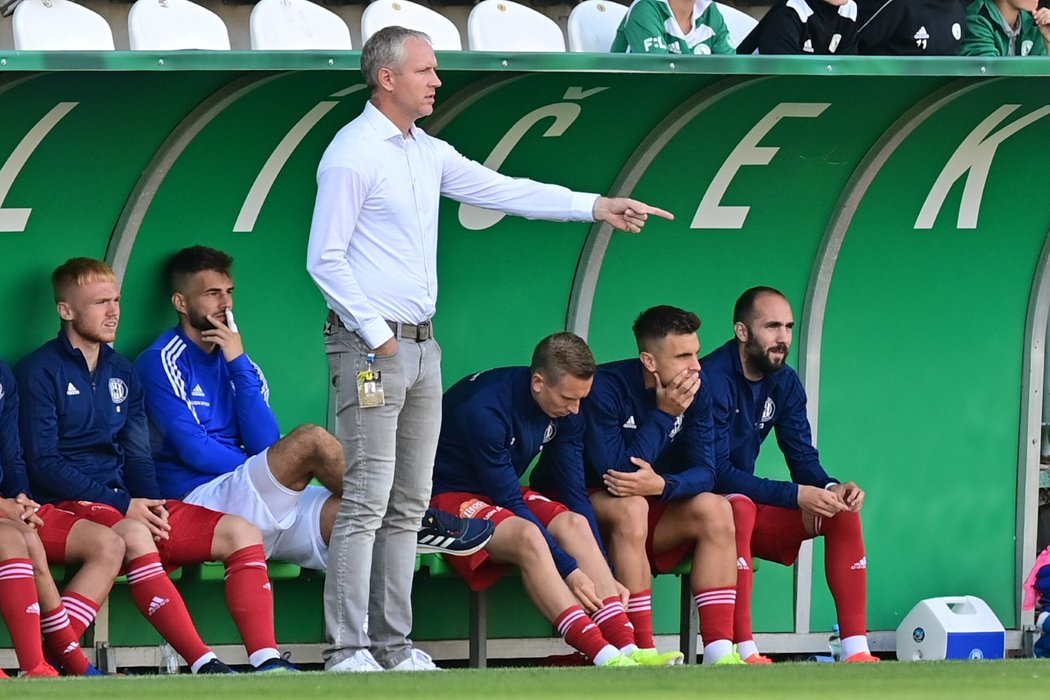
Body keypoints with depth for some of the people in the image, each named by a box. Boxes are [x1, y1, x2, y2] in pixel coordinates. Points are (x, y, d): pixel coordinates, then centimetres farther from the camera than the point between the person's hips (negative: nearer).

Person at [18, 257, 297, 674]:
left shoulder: (123, 374, 21)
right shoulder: (41, 371, -1)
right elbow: (43, 463, -9)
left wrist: (154, 509, -4)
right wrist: (123, 506, -15)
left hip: (130, 504, 7)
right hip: (70, 506, -7)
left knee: (241, 532, -11)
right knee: (132, 535, -40)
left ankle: (265, 658, -27)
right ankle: (203, 663, -47)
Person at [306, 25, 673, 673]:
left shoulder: (427, 153, 14)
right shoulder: (353, 154, -11)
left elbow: (501, 190, 15)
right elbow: (324, 260, -13)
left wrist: (595, 207, 9)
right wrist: (375, 334, -14)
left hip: (421, 345, 9)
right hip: (369, 345, -9)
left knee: (409, 504, 9)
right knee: (367, 500, -11)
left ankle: (392, 643, 12)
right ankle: (348, 650, -11)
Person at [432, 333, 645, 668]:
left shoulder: (565, 410, -5)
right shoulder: (485, 408, -29)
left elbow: (576, 494, -2)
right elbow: (510, 501, -25)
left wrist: (605, 576, -10)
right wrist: (568, 570, -26)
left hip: (503, 493, 8)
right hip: (449, 498, -7)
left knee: (574, 524, -20)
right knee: (527, 536, -34)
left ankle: (626, 649, -31)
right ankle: (603, 656, -44)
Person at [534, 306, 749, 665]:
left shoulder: (695, 391, -4)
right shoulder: (606, 387, -23)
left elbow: (704, 471, -10)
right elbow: (618, 470, -28)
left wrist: (662, 485, -32)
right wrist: (664, 414, -26)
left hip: (652, 506, 6)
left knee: (715, 509, -18)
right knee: (630, 507, -36)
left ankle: (719, 650, -25)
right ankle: (643, 651, -37)